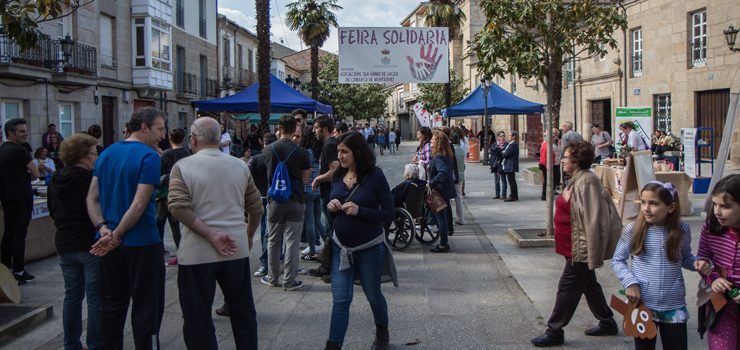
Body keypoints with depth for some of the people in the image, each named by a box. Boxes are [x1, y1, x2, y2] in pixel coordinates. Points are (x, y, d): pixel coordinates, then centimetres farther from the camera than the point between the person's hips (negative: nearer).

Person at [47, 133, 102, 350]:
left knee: (72, 295, 15)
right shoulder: (91, 179, -15)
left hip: (64, 244, 7)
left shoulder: (56, 180, 7)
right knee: (95, 297, 1)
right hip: (90, 244, -7)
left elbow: (53, 211, 17)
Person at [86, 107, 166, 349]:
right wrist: (116, 236, -14)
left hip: (110, 243, 7)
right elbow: (139, 205, -20)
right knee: (147, 307, 3)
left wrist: (103, 228, -6)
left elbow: (92, 198, 6)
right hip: (142, 243, -7)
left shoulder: (107, 154, 8)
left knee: (113, 304, 17)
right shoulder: (149, 156, -14)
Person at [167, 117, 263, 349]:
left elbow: (179, 207, -18)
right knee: (243, 312, 17)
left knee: (198, 318, 7)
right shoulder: (240, 166, 4)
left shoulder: (182, 167, -5)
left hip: (197, 253, -3)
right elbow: (256, 209, 9)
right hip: (237, 250, 3)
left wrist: (212, 236, -17)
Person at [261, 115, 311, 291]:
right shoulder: (301, 152, -10)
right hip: (295, 201, -2)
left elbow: (269, 175, 10)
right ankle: (289, 281, 5)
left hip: (275, 201, 2)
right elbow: (305, 179, -3)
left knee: (273, 240, 14)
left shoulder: (270, 150, -3)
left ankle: (272, 277, 23)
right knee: (292, 241, 2)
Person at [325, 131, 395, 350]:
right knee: (340, 300, -1)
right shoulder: (338, 176, 2)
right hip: (341, 247, 3)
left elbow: (388, 214, -12)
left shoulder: (375, 176, -13)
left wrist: (360, 211, -24)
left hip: (369, 248, -3)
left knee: (373, 295, 15)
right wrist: (330, 207, -9)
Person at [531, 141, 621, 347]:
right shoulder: (577, 180, 10)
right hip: (577, 248, 10)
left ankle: (555, 332, 9)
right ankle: (607, 323, 33)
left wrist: (592, 253, -23)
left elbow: (592, 218, -24)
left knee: (567, 288, -1)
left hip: (580, 249, -10)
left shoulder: (586, 181, -22)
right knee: (589, 285, 20)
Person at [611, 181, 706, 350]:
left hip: (674, 306, 1)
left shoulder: (682, 230, -5)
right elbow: (617, 260, 1)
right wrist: (630, 283, -13)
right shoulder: (633, 229, -9)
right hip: (642, 304, -1)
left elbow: (685, 258, 11)